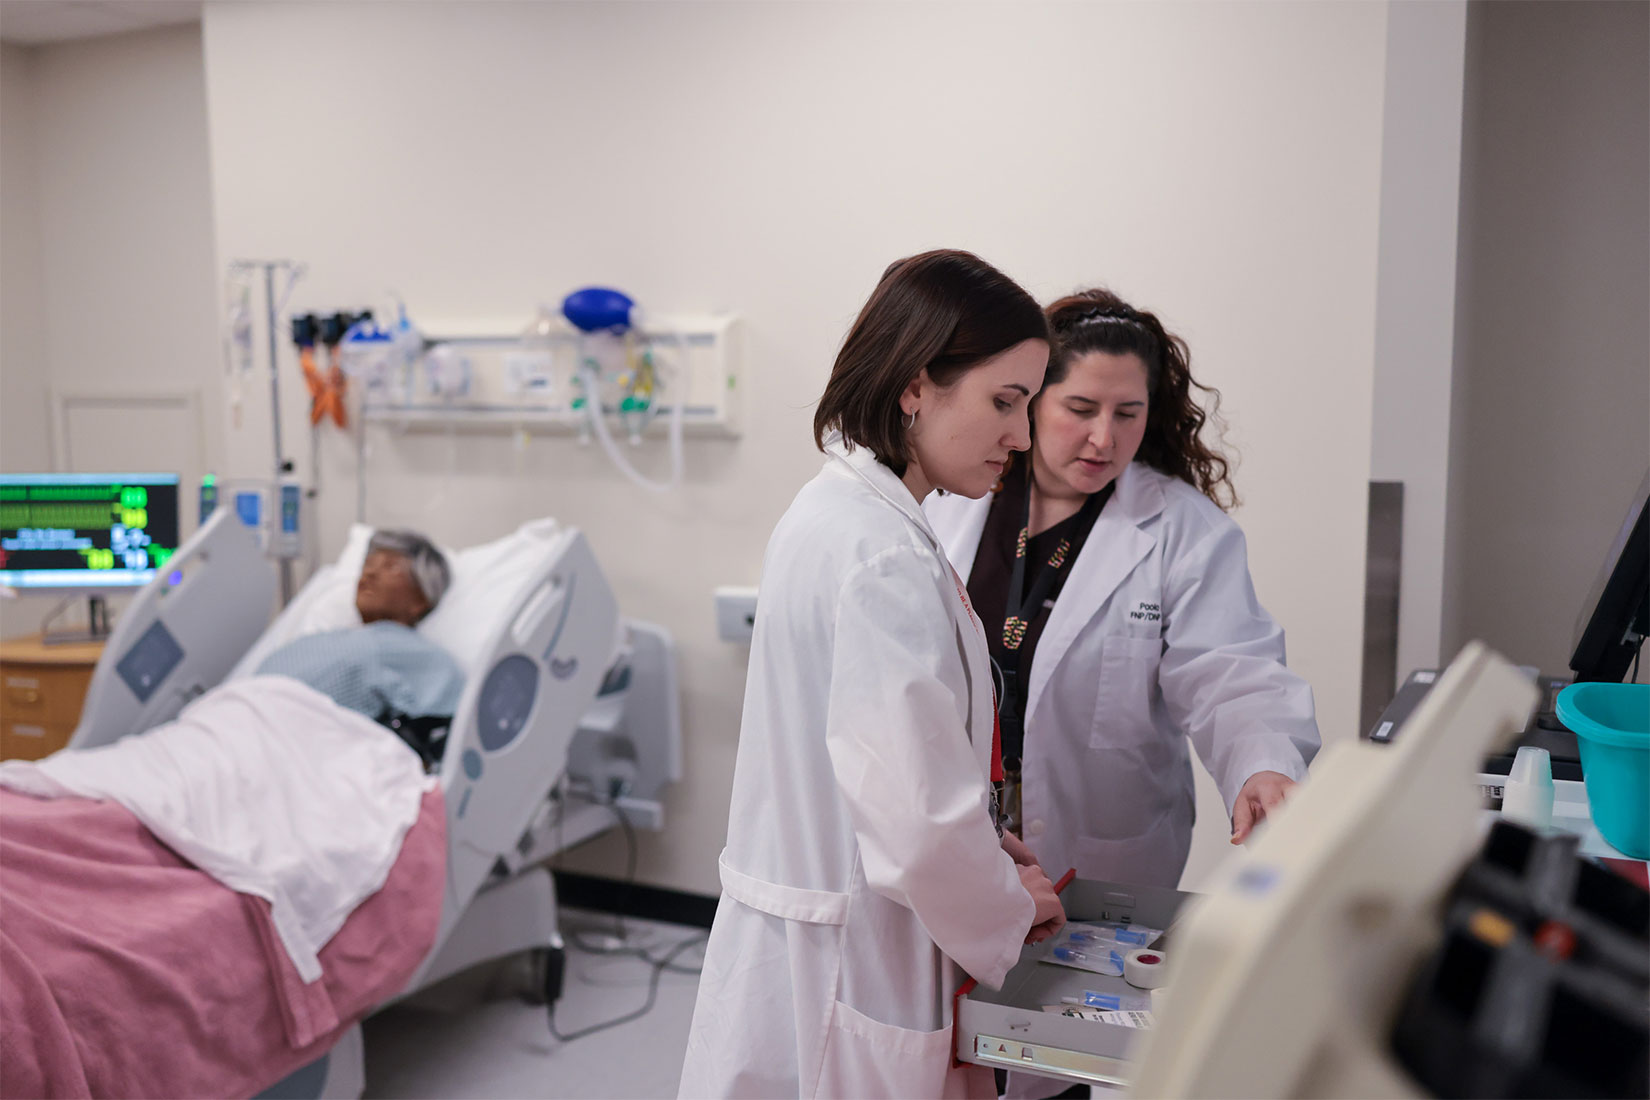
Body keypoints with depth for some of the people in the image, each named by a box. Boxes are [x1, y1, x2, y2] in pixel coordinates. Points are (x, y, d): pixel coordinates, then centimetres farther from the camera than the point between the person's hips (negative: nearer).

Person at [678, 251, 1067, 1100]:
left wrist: (985, 852, 10)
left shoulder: (832, 510, 6)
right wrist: (1009, 908, -8)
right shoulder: (888, 563, -25)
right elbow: (917, 824, -28)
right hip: (845, 987, -9)